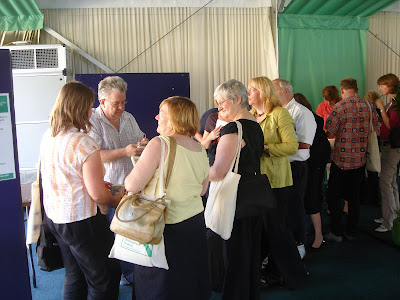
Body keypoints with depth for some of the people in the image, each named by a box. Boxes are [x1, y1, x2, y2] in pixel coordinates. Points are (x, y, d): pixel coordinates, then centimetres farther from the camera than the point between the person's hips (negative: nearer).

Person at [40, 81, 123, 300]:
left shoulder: (48, 136, 1)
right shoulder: (84, 144, -24)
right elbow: (98, 195, -21)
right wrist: (115, 201, 0)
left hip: (53, 215, 9)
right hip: (80, 220, -8)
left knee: (74, 277, 25)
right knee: (105, 279, 11)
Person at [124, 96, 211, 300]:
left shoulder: (159, 144, -19)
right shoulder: (200, 149, 3)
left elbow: (133, 185, -20)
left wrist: (128, 178, 1)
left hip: (166, 227, -7)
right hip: (196, 224, 7)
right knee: (191, 284, 22)